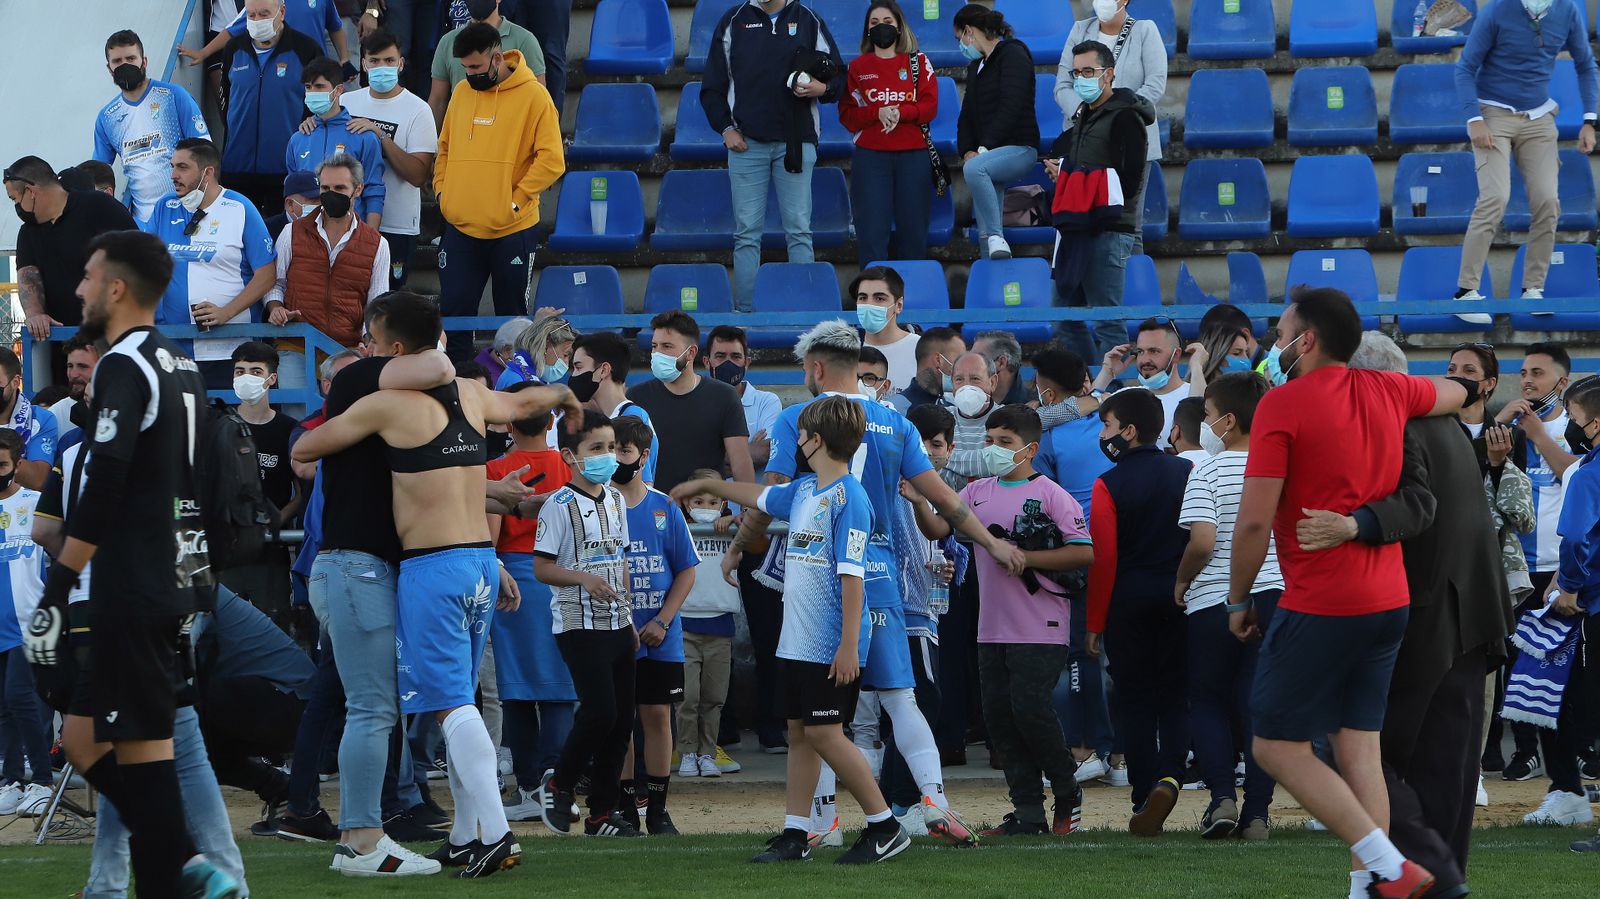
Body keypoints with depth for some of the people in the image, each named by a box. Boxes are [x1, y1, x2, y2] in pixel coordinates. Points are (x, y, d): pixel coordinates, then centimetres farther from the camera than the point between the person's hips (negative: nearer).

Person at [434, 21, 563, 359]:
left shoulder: (534, 96, -7)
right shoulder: (461, 93, 9)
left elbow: (551, 160, -11)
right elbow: (444, 148, 20)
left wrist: (516, 199, -14)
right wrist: (442, 190, 7)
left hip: (511, 230, -4)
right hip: (460, 228, 4)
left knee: (511, 316, 6)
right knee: (454, 311, 3)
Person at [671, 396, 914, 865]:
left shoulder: (848, 497, -16)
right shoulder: (803, 489, 12)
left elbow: (852, 575, -19)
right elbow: (760, 496, 34)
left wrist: (848, 645, -22)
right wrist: (705, 485, 46)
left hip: (831, 646, -9)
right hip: (797, 640, 9)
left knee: (824, 734, -8)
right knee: (799, 734, 9)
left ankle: (884, 826, 0)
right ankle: (795, 835, 14)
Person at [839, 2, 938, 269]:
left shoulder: (918, 62, 9)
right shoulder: (857, 67, 11)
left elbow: (930, 106, 0)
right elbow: (847, 115, 4)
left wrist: (899, 113, -17)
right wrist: (878, 112, -14)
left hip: (913, 155, 0)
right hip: (870, 156, 0)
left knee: (913, 230, 0)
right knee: (872, 232, -7)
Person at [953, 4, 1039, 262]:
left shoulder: (1012, 54, -5)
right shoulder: (976, 65, 21)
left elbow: (1011, 108, -16)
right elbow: (967, 114, 16)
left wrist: (984, 148, -21)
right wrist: (966, 151, -3)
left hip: (1019, 148, -9)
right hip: (989, 153, 9)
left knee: (974, 169, -36)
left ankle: (996, 238, -36)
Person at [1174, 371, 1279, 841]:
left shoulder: (1208, 471, -9)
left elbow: (1203, 541, -18)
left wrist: (1182, 580, -1)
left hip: (1215, 600, -4)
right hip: (1276, 595, 4)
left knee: (1207, 701, 12)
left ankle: (1222, 796, -3)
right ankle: (1256, 812, 2)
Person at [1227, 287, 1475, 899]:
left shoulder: (1282, 404, -12)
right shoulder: (1389, 392, 8)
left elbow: (1254, 521, -14)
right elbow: (1461, 394, 30)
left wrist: (1238, 600, -1)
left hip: (1319, 606, -7)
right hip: (1389, 601, 7)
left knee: (1277, 746, -1)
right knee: (1359, 749, 9)